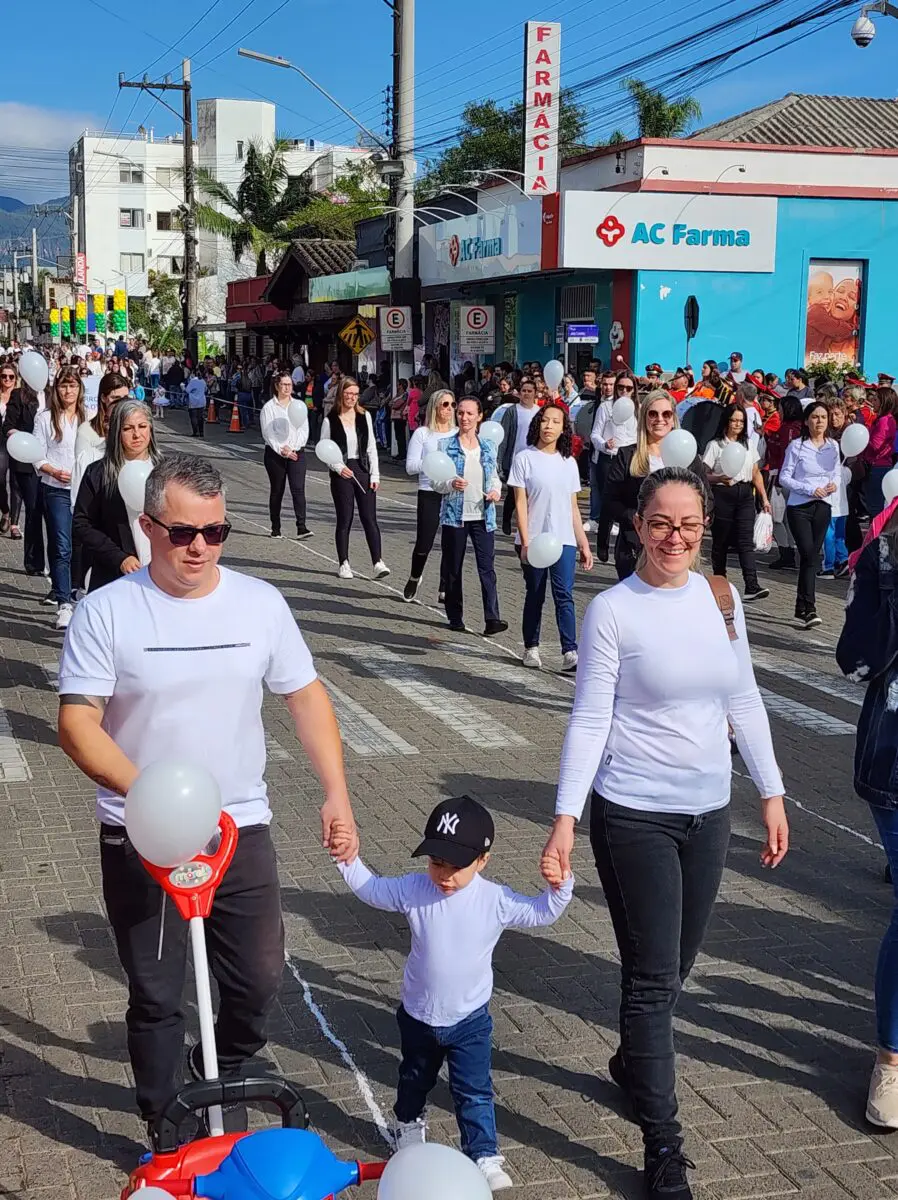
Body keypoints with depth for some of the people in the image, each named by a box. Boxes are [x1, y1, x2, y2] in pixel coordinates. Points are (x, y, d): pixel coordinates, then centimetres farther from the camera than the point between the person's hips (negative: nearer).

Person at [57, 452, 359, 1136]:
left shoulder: (260, 603, -2)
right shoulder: (107, 612, -10)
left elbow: (306, 696, 5)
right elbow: (77, 723, -13)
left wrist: (337, 793, -4)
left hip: (242, 830, 3)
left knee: (259, 978, 10)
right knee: (156, 996, 9)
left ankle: (224, 1086, 40)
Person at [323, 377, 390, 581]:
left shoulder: (364, 416, 6)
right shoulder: (331, 420, -2)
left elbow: (371, 447, 7)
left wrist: (375, 475, 1)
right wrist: (338, 467, -14)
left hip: (363, 471, 2)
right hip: (342, 474, -2)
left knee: (369, 518, -4)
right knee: (344, 520, 4)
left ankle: (378, 562, -6)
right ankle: (344, 563, 14)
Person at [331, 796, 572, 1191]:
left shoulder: (496, 900, -18)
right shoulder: (413, 890, -15)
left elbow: (540, 913, -9)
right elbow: (372, 889, -1)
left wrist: (559, 887, -27)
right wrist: (349, 860, -13)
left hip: (469, 1020, -2)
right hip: (418, 1015, 2)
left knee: (475, 1093, 1)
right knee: (414, 1080, 27)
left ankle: (484, 1156, 14)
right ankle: (409, 1123, 54)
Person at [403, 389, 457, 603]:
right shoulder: (423, 433, 0)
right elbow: (411, 466, -5)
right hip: (430, 494, -2)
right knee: (424, 544, 1)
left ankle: (444, 590, 11)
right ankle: (414, 579, 30)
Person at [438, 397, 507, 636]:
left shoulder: (488, 447, 9)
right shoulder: (446, 445, 1)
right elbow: (436, 481, 0)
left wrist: (496, 490, -3)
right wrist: (451, 484, -21)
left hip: (483, 515, 1)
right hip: (455, 515, -1)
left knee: (487, 567, -7)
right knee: (453, 569, 6)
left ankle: (492, 619, -11)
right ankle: (455, 617, 17)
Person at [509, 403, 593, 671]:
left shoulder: (568, 462, 11)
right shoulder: (525, 458, -1)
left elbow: (573, 507, 14)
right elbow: (520, 503, -5)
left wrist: (583, 543, 11)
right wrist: (525, 542, -13)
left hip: (564, 539, 2)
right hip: (534, 539, -2)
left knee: (564, 595, -7)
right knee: (535, 596, 7)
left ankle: (570, 652, -12)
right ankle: (531, 648, 20)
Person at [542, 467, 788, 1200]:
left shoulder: (722, 599, 2)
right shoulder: (612, 611, -12)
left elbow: (745, 703, 10)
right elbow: (589, 719, -11)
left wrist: (772, 794, 9)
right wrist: (565, 818, -16)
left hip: (708, 812, 5)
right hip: (634, 816, -5)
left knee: (675, 969, 17)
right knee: (654, 976, -1)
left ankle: (633, 1063, 44)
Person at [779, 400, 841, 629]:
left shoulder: (833, 446, 7)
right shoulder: (796, 446, -6)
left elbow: (837, 474, 16)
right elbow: (784, 477, -6)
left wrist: (834, 485, -7)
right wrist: (810, 490, -16)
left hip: (823, 507, 4)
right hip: (799, 506, -4)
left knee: (812, 557, 6)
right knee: (808, 555, -14)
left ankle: (802, 609, 14)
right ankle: (809, 609, -12)